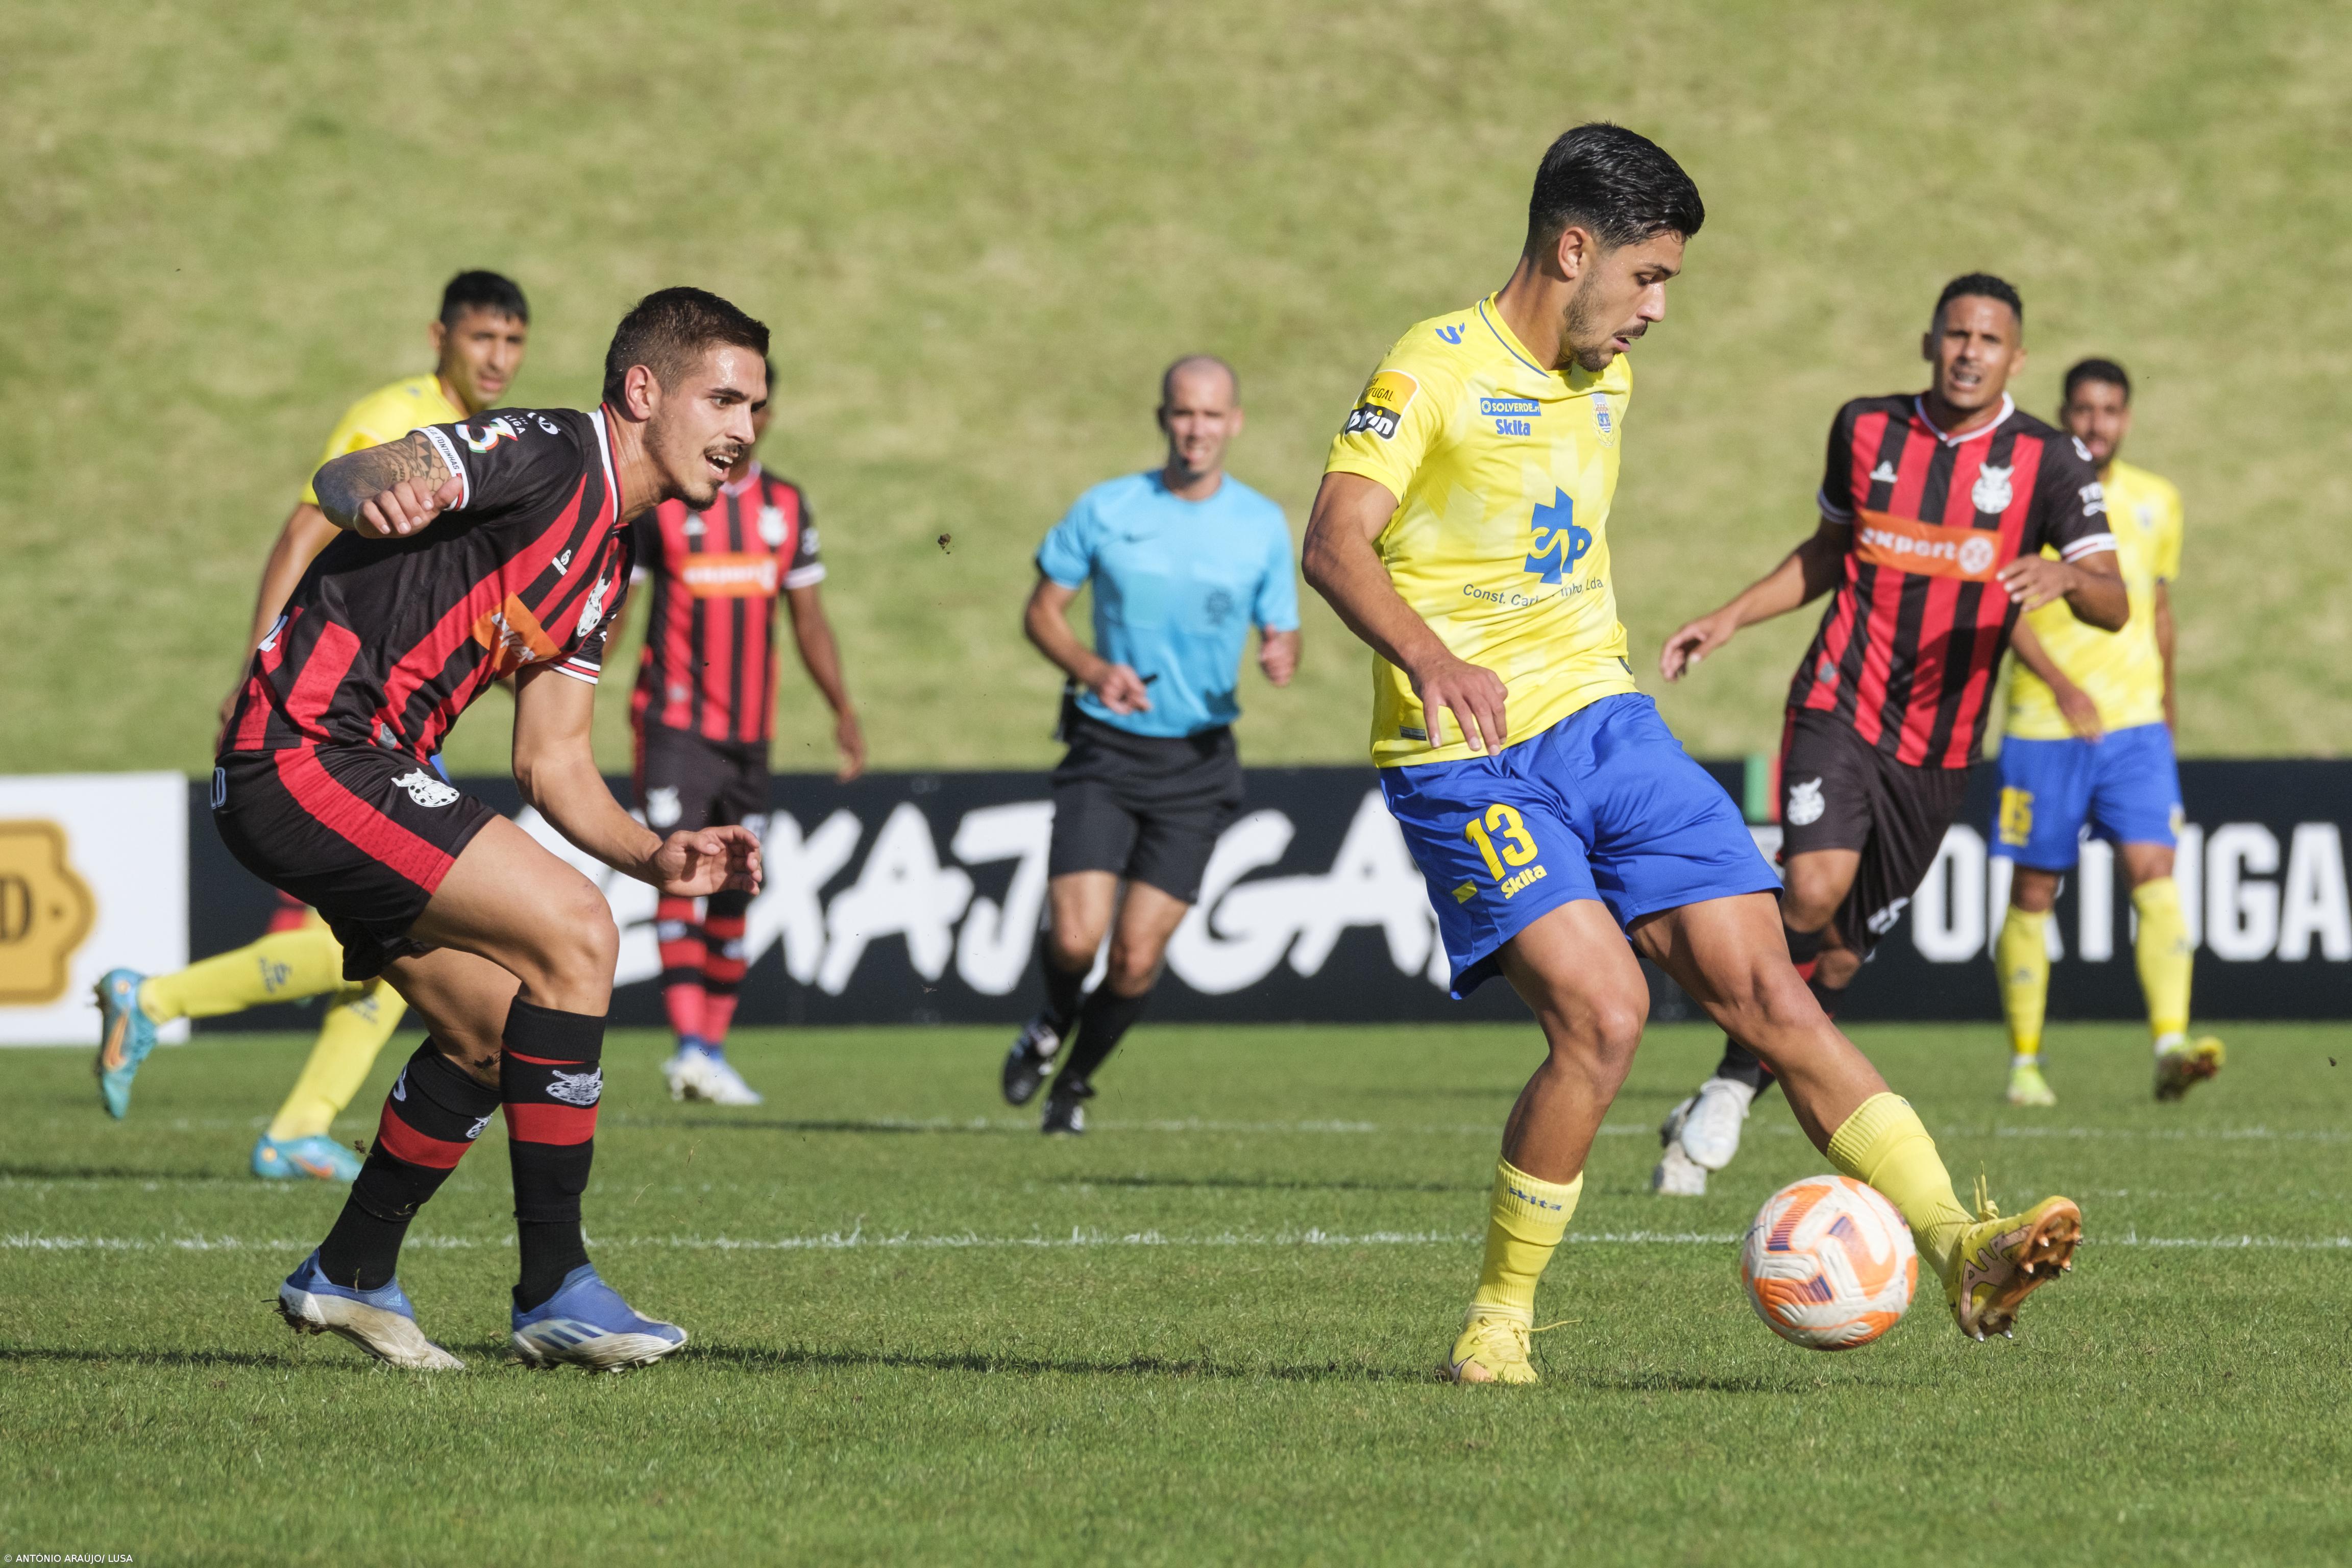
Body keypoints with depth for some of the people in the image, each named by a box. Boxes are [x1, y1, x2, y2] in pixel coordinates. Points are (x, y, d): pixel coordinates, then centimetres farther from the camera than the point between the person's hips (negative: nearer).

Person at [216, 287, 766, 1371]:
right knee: (574, 935, -16)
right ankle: (554, 1287, -12)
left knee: (497, 1029, 16)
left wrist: (657, 859, 5)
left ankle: (348, 1276, 30)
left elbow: (550, 764, 21)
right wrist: (379, 490, -50)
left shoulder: (607, 558, 19)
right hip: (309, 759, -11)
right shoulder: (550, 456, -11)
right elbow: (347, 479, -26)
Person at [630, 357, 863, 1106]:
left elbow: (808, 619, 14)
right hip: (677, 725, -5)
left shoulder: (785, 505, 9)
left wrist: (844, 710, 6)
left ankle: (714, 1050, 17)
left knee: (734, 891, 7)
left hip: (750, 733, 5)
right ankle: (689, 1045, -26)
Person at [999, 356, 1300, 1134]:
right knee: (1076, 938, -15)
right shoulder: (1107, 509, -2)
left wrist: (1283, 655, -18)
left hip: (1197, 763, 1)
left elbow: (1281, 632, 8)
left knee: (1138, 955, -5)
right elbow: (1042, 610, 5)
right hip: (1105, 749, -1)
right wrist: (1092, 669, -14)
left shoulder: (1264, 527, 1)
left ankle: (1076, 1081, 23)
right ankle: (1053, 1025, 21)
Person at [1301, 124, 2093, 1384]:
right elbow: (1337, 540, -23)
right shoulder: (1435, 368, -10)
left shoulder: (1605, 378, 14)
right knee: (1603, 1013, -22)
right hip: (1465, 760, -7)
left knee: (1768, 993, -5)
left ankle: (1961, 1252, -9)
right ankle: (1495, 1326, -7)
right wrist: (1429, 659, -39)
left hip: (1602, 722, 7)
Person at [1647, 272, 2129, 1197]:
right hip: (1839, 706, -1)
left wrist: (2068, 577, -31)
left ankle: (1728, 1098, 23)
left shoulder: (2047, 461, -2)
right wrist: (1731, 619, 10)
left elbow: (2114, 606, -9)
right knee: (1815, 888, -25)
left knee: (1840, 954, 5)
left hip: (1939, 749, 1)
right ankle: (1733, 1079, -9)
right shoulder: (1866, 429, 4)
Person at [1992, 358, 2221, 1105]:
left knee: (2155, 873, -14)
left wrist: (2167, 697, 25)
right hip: (2042, 727, -2)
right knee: (2033, 893, 2)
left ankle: (2171, 1045, -23)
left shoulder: (2156, 502, 10)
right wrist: (2062, 686, -21)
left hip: (2136, 724, 2)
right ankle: (2025, 1063, 13)